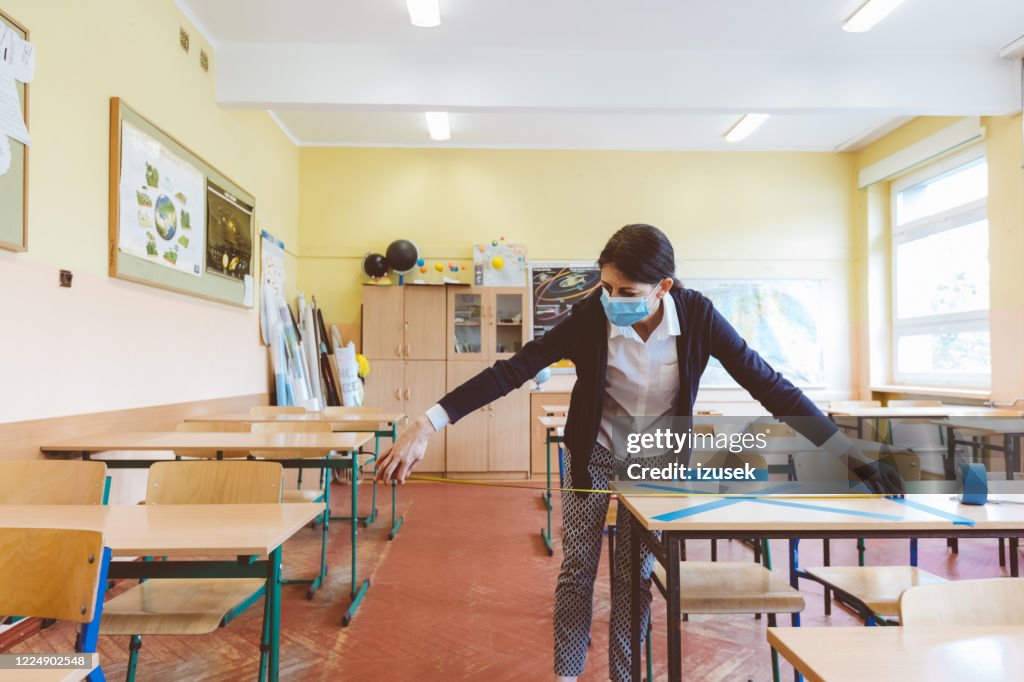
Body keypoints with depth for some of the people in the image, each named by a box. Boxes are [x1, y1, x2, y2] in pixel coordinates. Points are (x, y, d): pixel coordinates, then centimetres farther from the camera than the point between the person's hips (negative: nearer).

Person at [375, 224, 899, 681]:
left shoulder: (696, 315, -24)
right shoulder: (591, 316, -26)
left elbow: (765, 381, -19)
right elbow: (512, 370, -28)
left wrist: (848, 453, -21)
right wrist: (427, 425, -34)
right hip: (594, 452, 0)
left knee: (635, 575, 10)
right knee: (577, 568, 7)